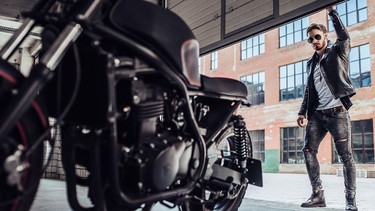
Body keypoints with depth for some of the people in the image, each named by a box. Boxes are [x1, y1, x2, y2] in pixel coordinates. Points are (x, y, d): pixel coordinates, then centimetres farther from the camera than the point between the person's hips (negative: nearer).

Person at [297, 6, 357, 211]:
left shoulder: (338, 52, 4)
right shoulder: (311, 62, 17)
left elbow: (345, 37, -16)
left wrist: (331, 11, -11)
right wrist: (303, 112, 8)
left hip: (337, 113, -5)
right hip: (317, 114, 6)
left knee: (346, 156, -3)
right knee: (308, 150, -1)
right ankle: (318, 194, 6)